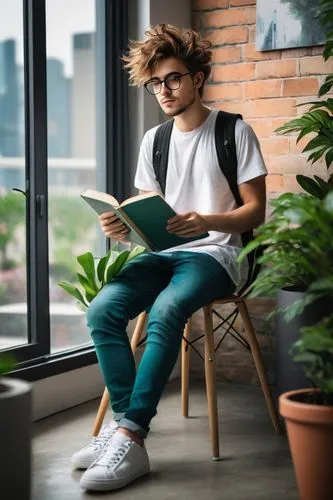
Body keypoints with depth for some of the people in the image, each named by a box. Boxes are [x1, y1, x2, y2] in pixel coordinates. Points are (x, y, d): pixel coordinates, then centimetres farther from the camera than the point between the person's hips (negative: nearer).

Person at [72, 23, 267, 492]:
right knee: (102, 309, -24)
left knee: (165, 312, -35)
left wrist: (207, 221, -22)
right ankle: (126, 422, -20)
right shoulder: (153, 140, 14)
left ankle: (129, 436, -31)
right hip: (163, 251, 5)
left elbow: (255, 211, -3)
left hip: (216, 252, -5)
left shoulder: (235, 132, -1)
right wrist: (125, 227, -7)